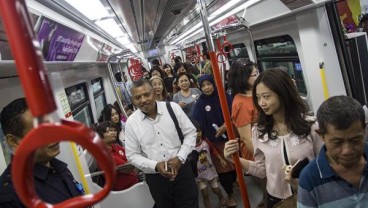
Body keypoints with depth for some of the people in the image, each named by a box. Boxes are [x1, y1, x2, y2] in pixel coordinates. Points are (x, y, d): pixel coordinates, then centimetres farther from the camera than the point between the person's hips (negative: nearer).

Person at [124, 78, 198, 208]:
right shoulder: (131, 122, -7)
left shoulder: (173, 108, -8)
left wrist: (180, 158, -12)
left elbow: (190, 133, 0)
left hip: (181, 170, 0)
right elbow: (132, 155, -1)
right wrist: (155, 166, -16)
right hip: (156, 178, 1)